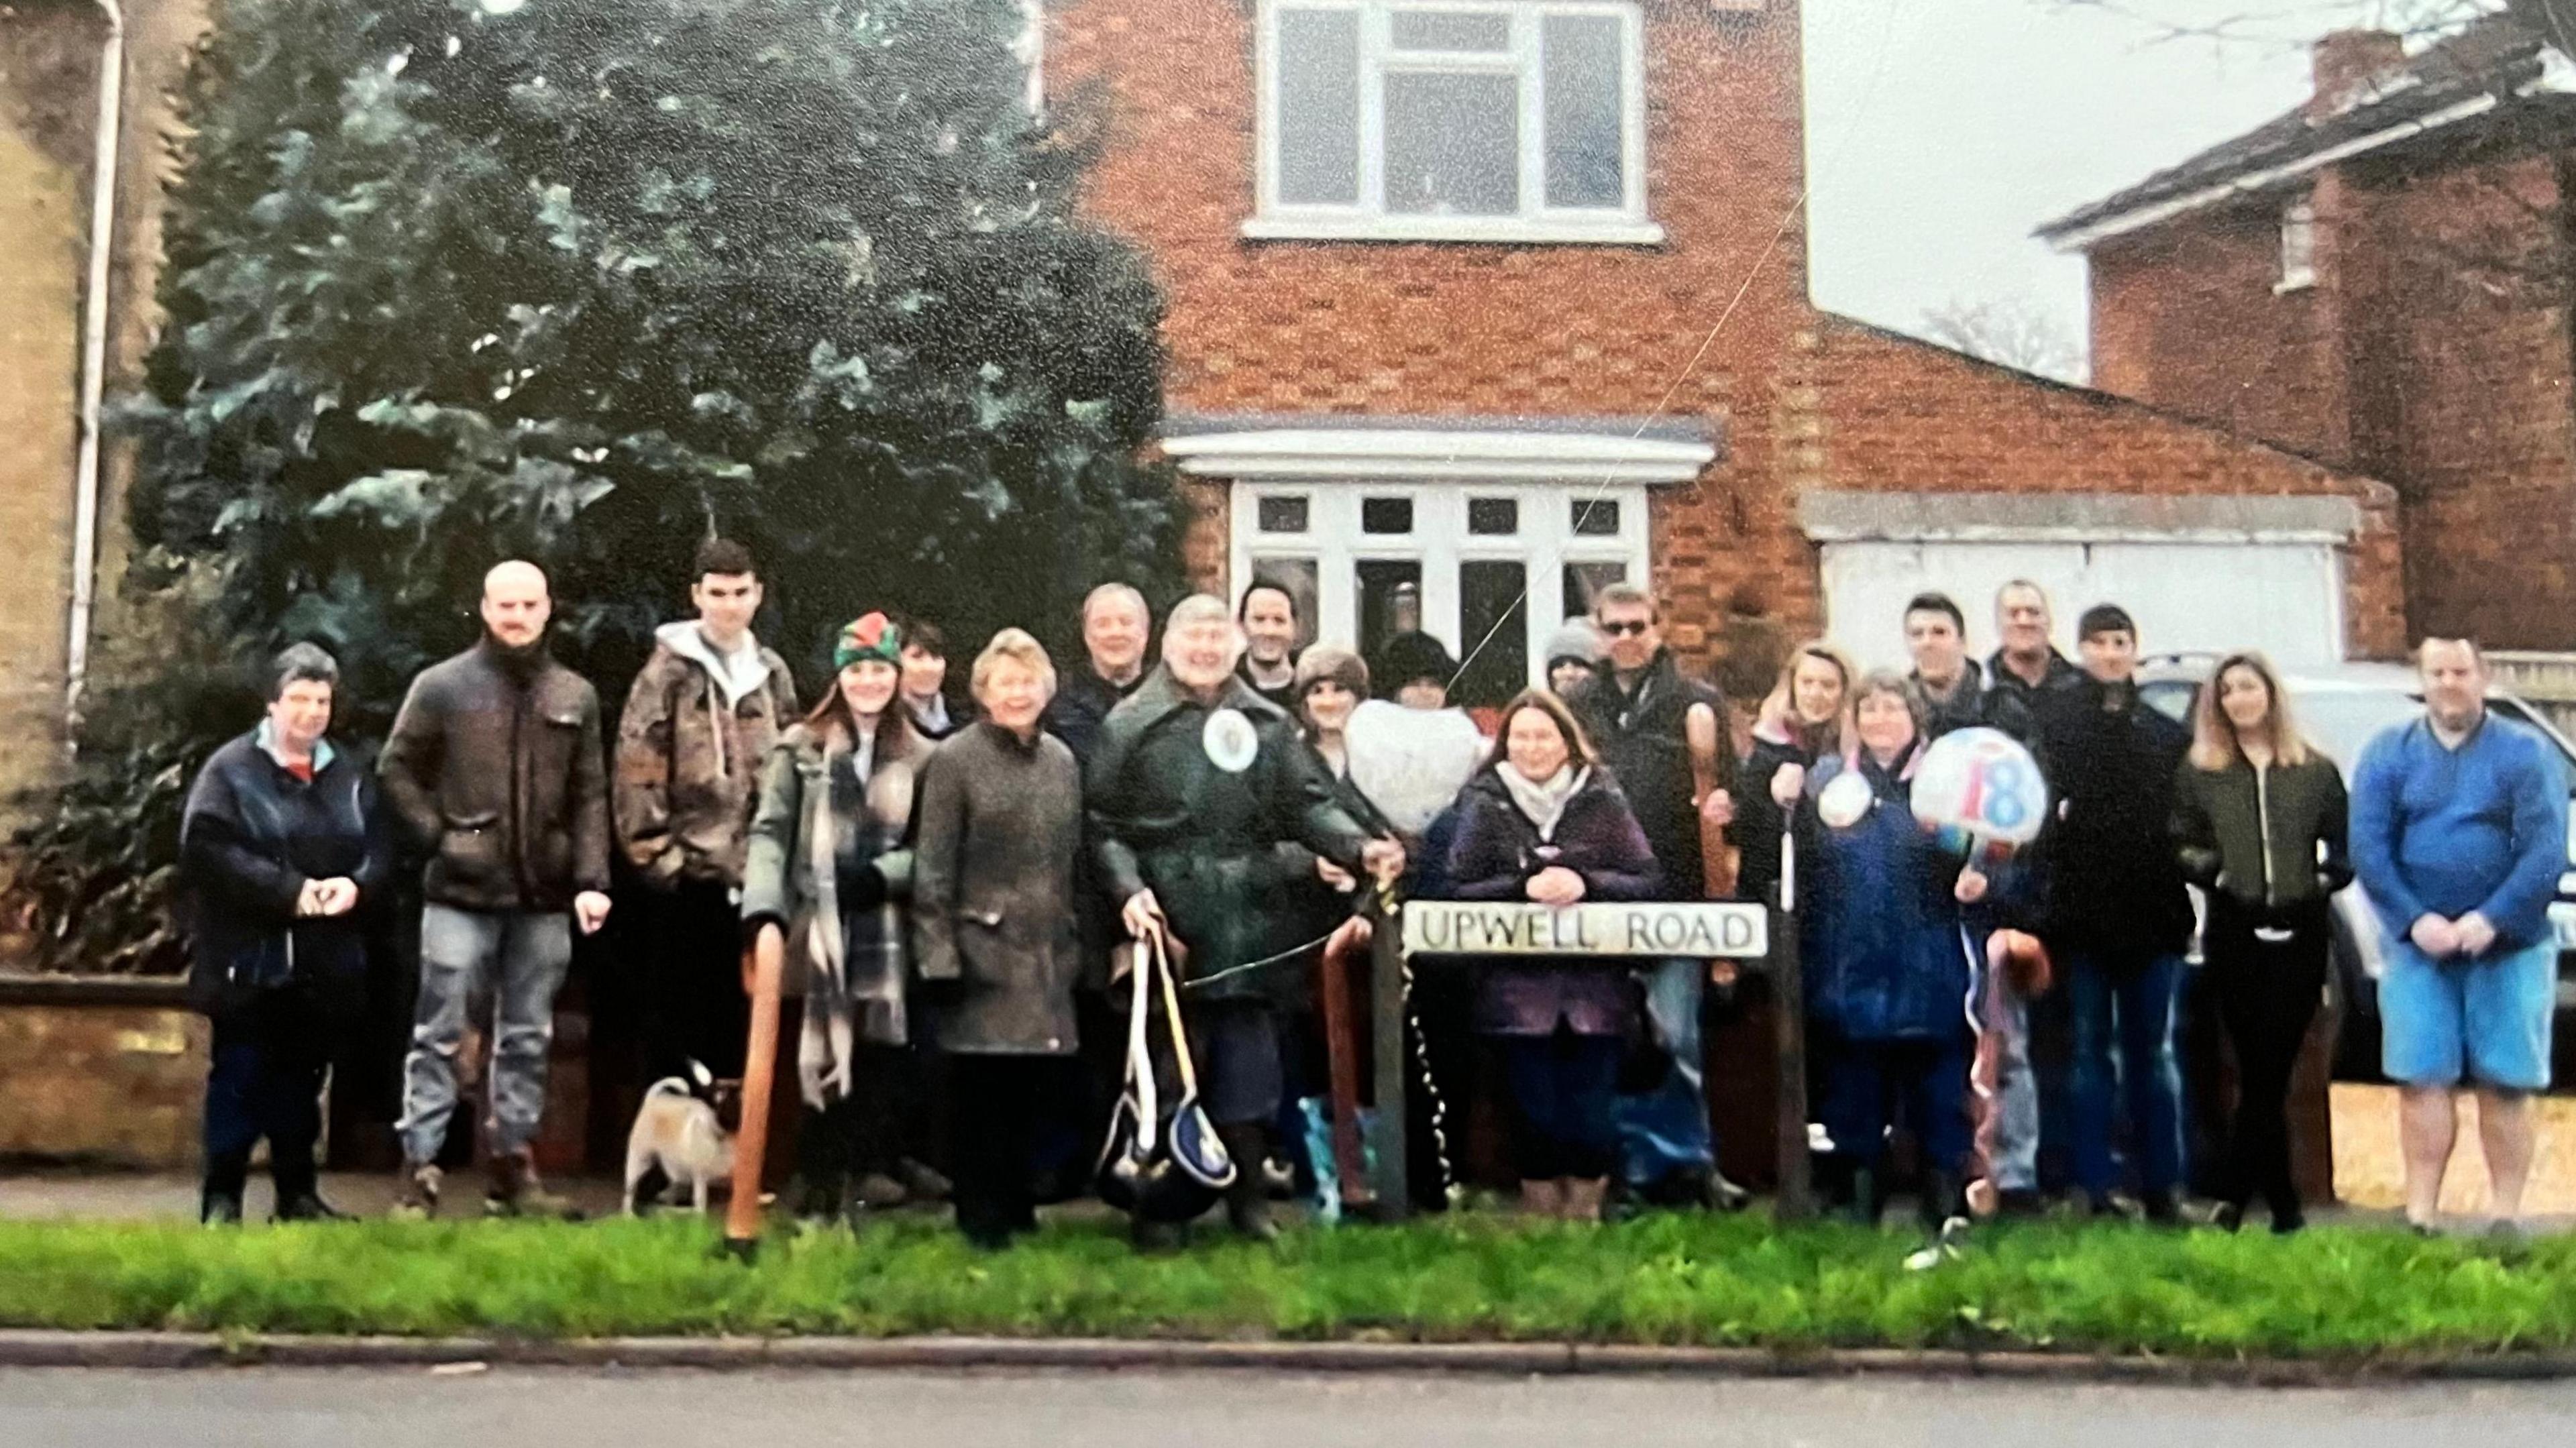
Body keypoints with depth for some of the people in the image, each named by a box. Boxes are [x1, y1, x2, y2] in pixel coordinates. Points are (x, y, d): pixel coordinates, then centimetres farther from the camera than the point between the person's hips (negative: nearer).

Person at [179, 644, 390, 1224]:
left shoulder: (351, 775, 12)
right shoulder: (231, 769, -3)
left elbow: (380, 849, 8)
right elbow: (207, 848, -16)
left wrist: (355, 883, -15)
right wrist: (288, 889, -21)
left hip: (325, 961, 5)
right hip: (249, 958, -5)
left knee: (301, 1078, 13)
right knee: (239, 1078, 1)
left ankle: (298, 1192, 22)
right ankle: (222, 1196, 10)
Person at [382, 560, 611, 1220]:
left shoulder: (576, 696, 7)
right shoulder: (441, 686, 0)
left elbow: (589, 797, 5)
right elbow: (397, 769, 5)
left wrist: (591, 880, -3)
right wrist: (439, 836, -5)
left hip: (544, 898, 3)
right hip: (461, 893, -3)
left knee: (527, 1039, 10)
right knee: (439, 1036, 1)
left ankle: (514, 1165, 19)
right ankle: (419, 1170, 5)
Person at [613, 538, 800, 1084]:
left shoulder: (772, 674, 11)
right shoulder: (670, 669, -4)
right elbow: (637, 767, -8)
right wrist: (652, 849, -12)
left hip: (751, 871, 4)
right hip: (681, 873, -4)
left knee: (736, 1013, 11)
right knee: (672, 1012, 4)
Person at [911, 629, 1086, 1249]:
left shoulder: (1062, 760, 12)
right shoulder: (953, 760, -4)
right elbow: (932, 867, -7)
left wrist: (1078, 944, 12)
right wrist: (938, 953, -12)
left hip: (1047, 956, 5)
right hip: (983, 951, -5)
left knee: (1036, 1085, 7)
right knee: (981, 1089, 1)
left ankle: (1018, 1207, 22)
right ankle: (982, 1217, 13)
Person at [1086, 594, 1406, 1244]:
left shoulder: (1268, 723, 13)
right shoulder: (1130, 724, 4)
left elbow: (1309, 805, 9)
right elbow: (1103, 825, 0)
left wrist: (1361, 848, -7)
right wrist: (1129, 890, -14)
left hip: (1252, 920, 3)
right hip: (1168, 917, -3)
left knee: (1250, 1056, 6)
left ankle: (1248, 1194, 18)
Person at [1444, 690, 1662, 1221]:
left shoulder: (1603, 802, 6)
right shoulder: (1486, 804, 5)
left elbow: (1649, 880, 1)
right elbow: (1459, 888, -1)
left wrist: (1585, 883, -14)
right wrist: (1525, 886, -15)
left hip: (1595, 985, 1)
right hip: (1519, 984, 0)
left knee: (1591, 1111, -2)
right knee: (1535, 1111, -1)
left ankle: (1586, 1208, 16)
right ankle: (1540, 1210, 15)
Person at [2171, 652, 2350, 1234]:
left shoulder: (2317, 772, 11)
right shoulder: (2198, 772, 9)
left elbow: (2345, 847, 13)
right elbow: (2181, 845, 8)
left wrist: (2326, 877, -6)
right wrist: (2209, 869, -11)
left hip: (2300, 932, 1)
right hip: (2233, 932, 0)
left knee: (2269, 1073, -4)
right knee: (2262, 1072, -2)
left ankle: (2236, 1195, 5)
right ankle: (2283, 1205, 6)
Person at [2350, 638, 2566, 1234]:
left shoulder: (2526, 753, 2)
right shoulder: (2388, 754, 6)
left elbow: (2546, 850, -7)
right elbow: (2367, 847, -2)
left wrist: (2491, 920, -18)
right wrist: (2415, 920, -14)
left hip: (2509, 947, -1)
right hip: (2417, 946, 1)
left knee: (2506, 1084, 1)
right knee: (2421, 1080, -1)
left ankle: (2507, 1217, 9)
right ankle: (2421, 1217, 3)